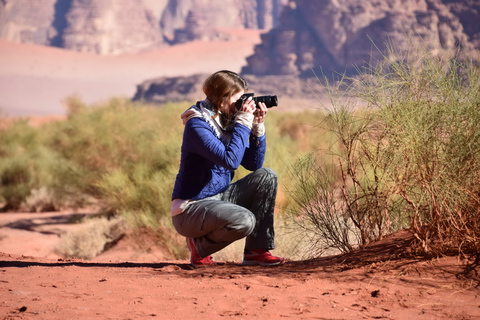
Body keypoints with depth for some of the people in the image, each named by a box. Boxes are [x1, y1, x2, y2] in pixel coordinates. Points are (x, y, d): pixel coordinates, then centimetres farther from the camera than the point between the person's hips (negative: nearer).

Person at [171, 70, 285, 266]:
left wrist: (257, 127, -2)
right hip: (191, 208, -9)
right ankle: (200, 244, -2)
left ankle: (257, 250, -4)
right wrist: (243, 122, -20)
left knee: (266, 176, -5)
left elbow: (254, 164, 9)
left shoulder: (227, 122, 8)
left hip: (218, 198, 9)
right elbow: (230, 160, -29)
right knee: (245, 220, -33)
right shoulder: (196, 125, -18)